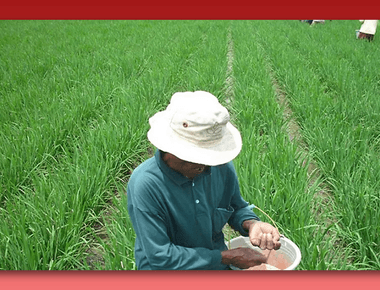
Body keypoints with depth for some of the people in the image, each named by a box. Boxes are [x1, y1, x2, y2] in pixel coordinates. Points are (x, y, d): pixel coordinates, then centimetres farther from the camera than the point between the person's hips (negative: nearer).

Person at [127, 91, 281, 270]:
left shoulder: (221, 166, -12)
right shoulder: (145, 184, -27)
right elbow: (160, 257, -25)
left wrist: (251, 224, -16)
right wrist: (226, 257, -22)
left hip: (218, 268, 3)